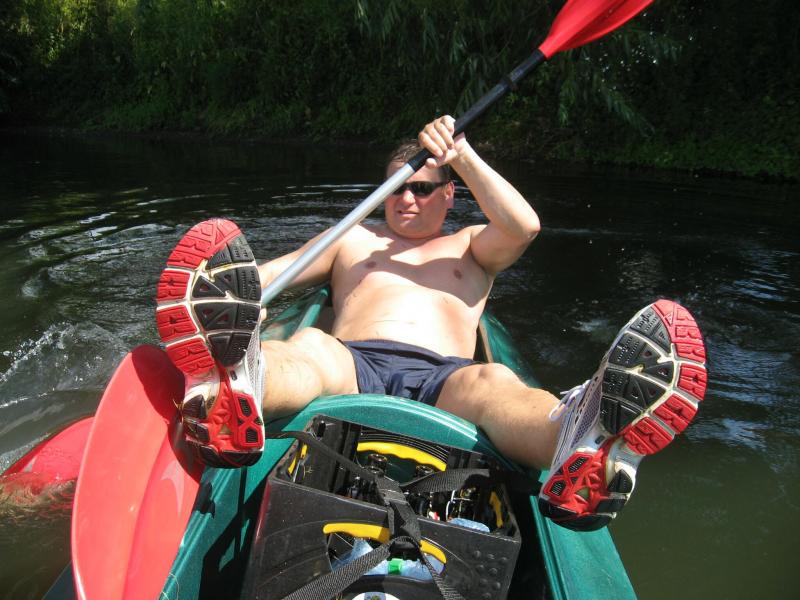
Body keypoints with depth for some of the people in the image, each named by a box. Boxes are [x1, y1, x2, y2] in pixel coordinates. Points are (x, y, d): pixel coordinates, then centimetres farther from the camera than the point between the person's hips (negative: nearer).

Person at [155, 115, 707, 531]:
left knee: (492, 383, -35)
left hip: (442, 378, 0)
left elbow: (524, 226, 8)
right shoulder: (354, 239, 33)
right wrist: (239, 296, 0)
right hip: (351, 364, 1)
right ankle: (232, 395, -65)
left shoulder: (470, 247, 31)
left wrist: (461, 155, 4)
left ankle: (579, 446, -66)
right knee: (307, 347, -33)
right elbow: (267, 274, 23)